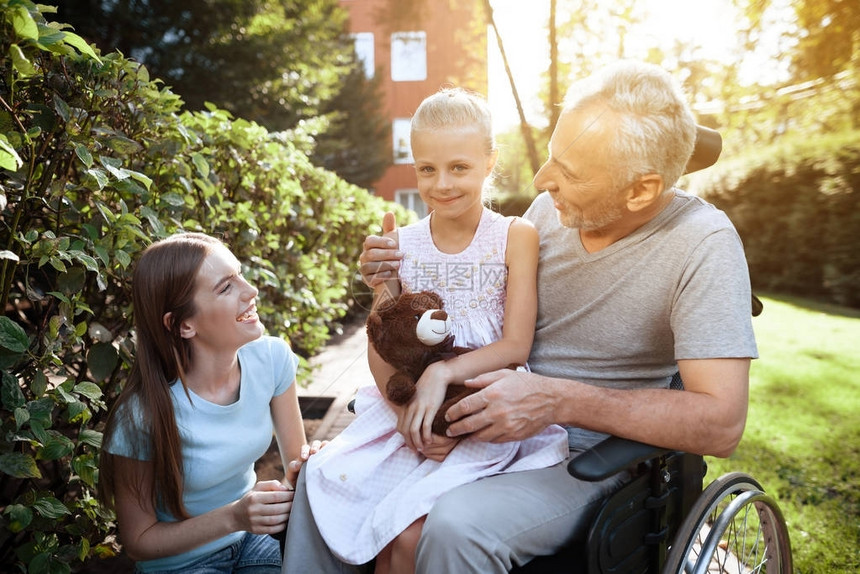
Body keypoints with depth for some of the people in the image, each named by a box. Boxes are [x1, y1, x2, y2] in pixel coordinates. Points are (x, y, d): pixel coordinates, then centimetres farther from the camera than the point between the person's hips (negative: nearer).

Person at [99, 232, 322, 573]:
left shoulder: (272, 358, -15)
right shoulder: (143, 417, -26)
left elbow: (295, 457, -4)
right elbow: (138, 542, -13)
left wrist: (307, 468, -26)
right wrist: (232, 517, -27)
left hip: (254, 536, 4)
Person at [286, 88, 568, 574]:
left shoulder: (516, 237, -4)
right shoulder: (401, 244, 4)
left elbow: (516, 346, -8)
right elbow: (381, 350, 3)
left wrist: (442, 373, -20)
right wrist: (405, 413, -13)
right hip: (404, 407, 4)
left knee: (409, 535, -19)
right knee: (326, 479, -13)